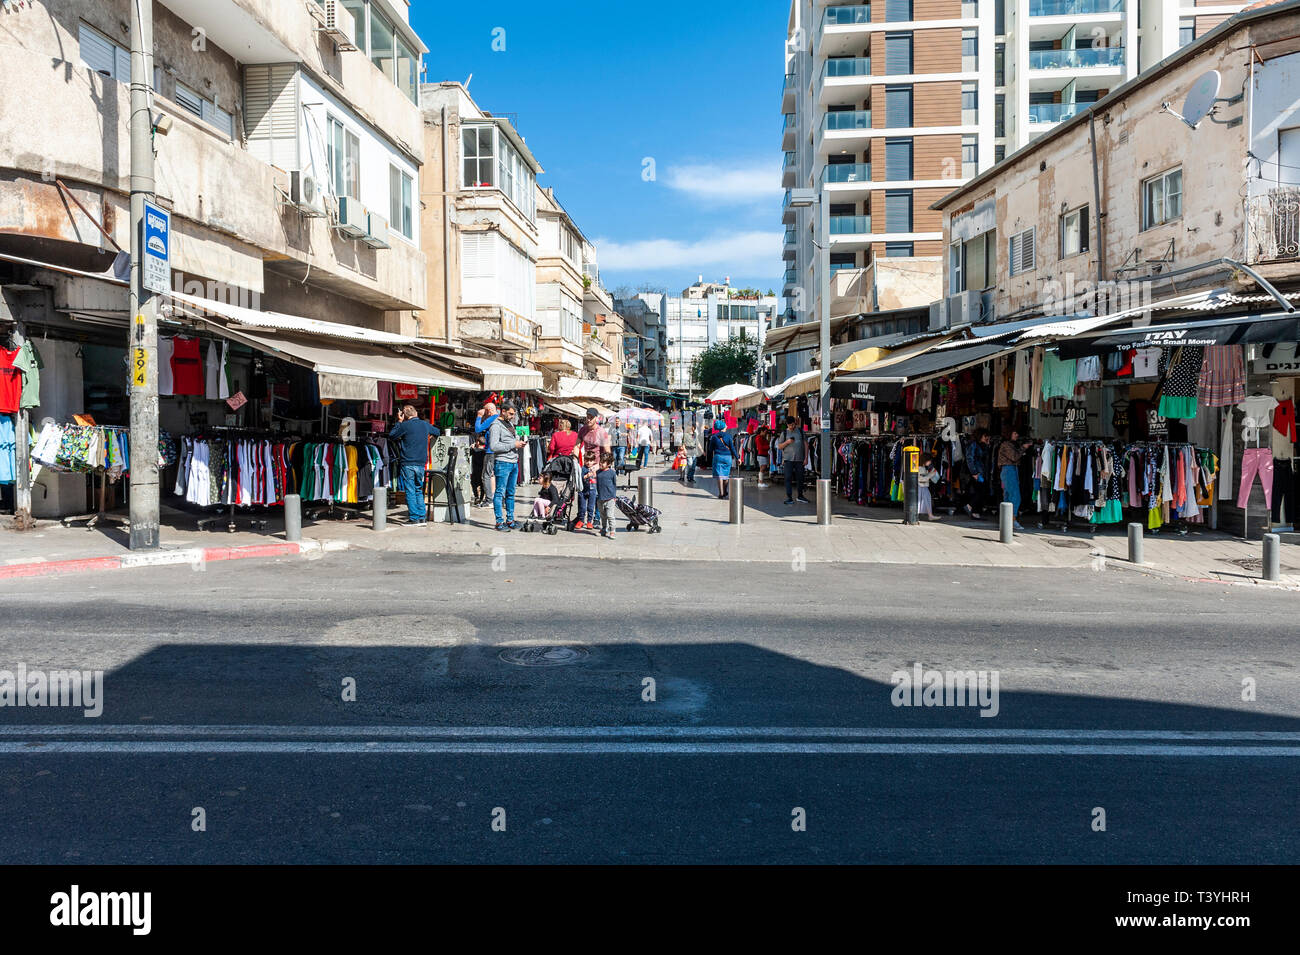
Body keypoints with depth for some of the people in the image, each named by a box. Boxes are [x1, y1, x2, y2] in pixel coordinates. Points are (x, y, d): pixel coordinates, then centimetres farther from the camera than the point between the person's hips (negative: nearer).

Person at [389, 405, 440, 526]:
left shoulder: (405, 425, -8)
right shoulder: (425, 425, 7)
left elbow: (391, 435, 5)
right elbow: (437, 432, 25)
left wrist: (399, 422, 11)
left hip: (408, 463, -4)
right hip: (421, 463, 4)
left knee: (410, 491, 0)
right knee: (419, 490, 13)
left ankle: (414, 518, -1)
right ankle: (422, 518, 10)